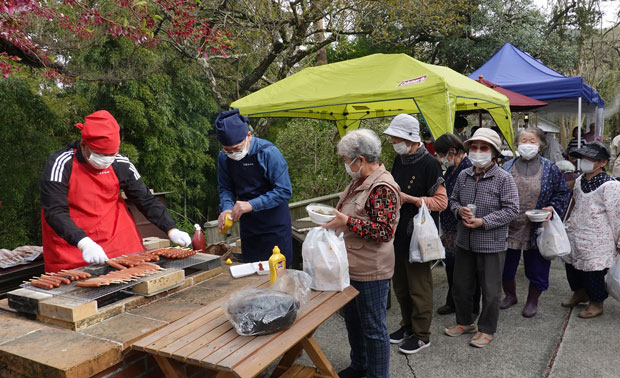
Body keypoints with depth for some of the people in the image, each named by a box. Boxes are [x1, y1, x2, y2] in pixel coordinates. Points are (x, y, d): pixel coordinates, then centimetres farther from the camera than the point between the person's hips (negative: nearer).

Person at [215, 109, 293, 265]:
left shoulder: (268, 152, -18)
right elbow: (226, 188, 8)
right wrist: (227, 208, -12)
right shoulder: (224, 157, -2)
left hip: (274, 225, -5)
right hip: (247, 227, 5)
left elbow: (284, 191, -19)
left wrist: (252, 204, -24)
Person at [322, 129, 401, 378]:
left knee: (373, 327, 7)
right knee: (352, 318, 24)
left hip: (370, 272, -10)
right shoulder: (360, 181, 8)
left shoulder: (382, 187, -22)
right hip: (351, 266, 10)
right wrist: (333, 217, 5)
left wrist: (346, 222, -27)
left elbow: (384, 231, -27)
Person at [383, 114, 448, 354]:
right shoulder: (399, 160, 9)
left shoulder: (429, 163, -15)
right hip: (398, 233, 8)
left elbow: (441, 201, -16)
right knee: (400, 285, 18)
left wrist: (410, 199, -23)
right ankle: (407, 325, 35)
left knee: (419, 287, 5)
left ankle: (421, 334, 21)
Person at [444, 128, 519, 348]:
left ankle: (486, 330, 28)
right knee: (460, 286, 17)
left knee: (490, 291, 9)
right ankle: (465, 322, 39)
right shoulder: (463, 176, 4)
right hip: (465, 242, 5)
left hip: (492, 245, -5)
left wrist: (483, 222, -20)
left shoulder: (504, 178, -12)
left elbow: (511, 209, -13)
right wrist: (459, 210, -8)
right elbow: (453, 199, 15)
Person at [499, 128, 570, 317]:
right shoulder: (507, 167, 2)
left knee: (536, 268, 9)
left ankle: (532, 301, 32)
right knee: (506, 266, 13)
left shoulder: (550, 168, 0)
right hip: (509, 227, 2)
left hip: (536, 229, -1)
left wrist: (552, 208, -11)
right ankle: (510, 295, 37)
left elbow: (563, 192, 5)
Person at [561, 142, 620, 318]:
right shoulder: (580, 180, 4)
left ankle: (596, 304, 28)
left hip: (596, 241, -7)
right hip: (574, 236, 7)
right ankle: (580, 294, 45)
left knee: (593, 272, 5)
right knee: (572, 266, 20)